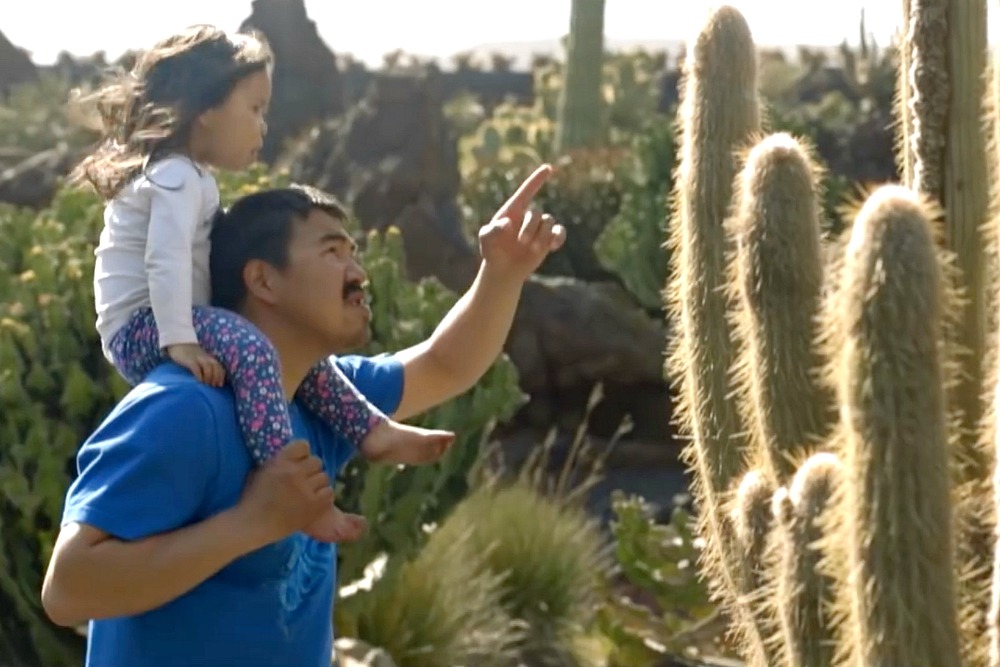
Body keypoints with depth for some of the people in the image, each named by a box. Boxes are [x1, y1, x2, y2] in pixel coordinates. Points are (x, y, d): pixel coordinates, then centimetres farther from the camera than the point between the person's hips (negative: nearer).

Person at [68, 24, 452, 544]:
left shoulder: (186, 177, 21)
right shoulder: (178, 178, -13)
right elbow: (167, 261, -27)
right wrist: (179, 340, -34)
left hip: (162, 329, 11)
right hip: (143, 329, -11)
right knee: (249, 348, -34)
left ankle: (373, 429, 9)